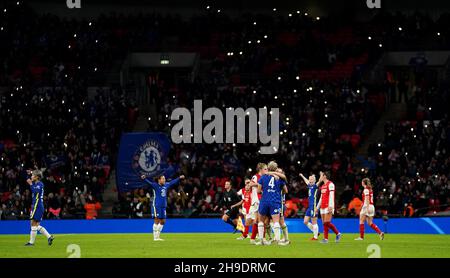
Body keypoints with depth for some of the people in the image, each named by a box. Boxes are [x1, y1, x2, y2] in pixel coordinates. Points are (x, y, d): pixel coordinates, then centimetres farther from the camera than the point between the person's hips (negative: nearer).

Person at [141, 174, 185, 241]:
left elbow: (173, 182, 28)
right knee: (157, 220, -9)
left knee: (162, 221, 9)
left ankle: (158, 236, 19)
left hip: (163, 206, 7)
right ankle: (155, 237, -7)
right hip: (156, 206, -7)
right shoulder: (155, 186, -8)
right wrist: (144, 179, -44)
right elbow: (149, 183, -24)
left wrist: (179, 178, 41)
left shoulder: (166, 185, 12)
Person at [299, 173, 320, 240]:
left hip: (313, 207, -9)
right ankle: (316, 232, 19)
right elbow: (307, 182, 36)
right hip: (309, 207, 9)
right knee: (305, 222, 10)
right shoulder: (310, 186, 15)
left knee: (314, 223, -4)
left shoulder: (315, 186, -6)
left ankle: (315, 237, 3)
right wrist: (302, 176, 49)